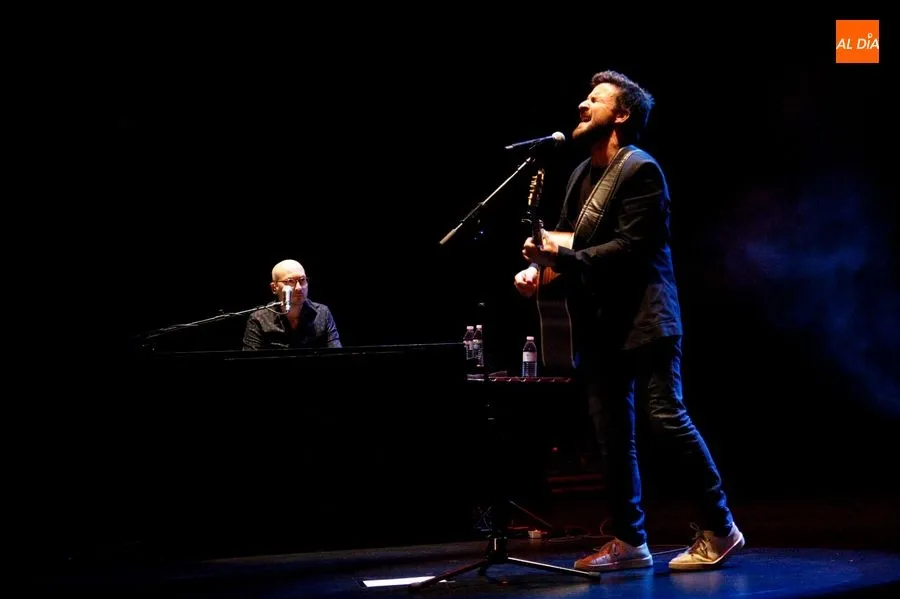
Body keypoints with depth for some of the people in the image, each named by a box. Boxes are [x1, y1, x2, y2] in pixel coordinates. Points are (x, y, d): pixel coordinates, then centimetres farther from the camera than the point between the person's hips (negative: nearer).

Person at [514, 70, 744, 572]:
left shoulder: (641, 169, -9)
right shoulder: (582, 176, 16)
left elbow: (630, 247, -17)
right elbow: (568, 241, 15)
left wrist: (564, 256, -21)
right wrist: (540, 263, -6)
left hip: (643, 319, -8)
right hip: (600, 324, 8)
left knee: (669, 418, -9)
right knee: (612, 434, 7)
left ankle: (720, 529, 2)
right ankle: (629, 541, 14)